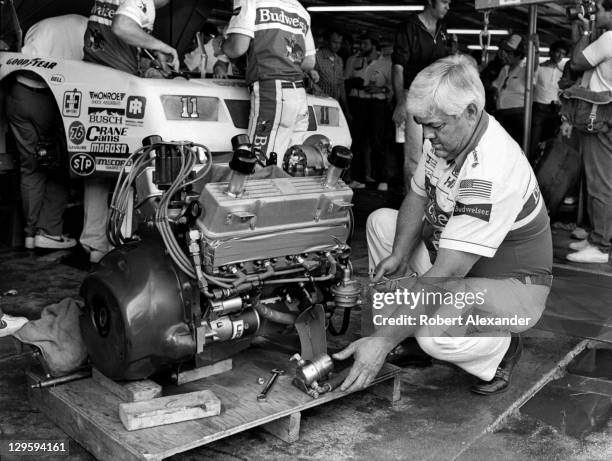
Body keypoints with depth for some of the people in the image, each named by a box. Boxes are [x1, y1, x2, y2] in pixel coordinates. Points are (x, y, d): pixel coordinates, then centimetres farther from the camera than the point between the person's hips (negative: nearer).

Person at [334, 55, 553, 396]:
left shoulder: (490, 172, -35)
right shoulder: (445, 136, -8)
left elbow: (445, 276, -37)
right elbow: (418, 196, 6)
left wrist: (382, 341, -36)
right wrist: (399, 254, -13)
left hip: (512, 287, -8)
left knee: (435, 334, -35)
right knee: (382, 221, 1)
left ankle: (501, 350, 1)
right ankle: (400, 331, 6)